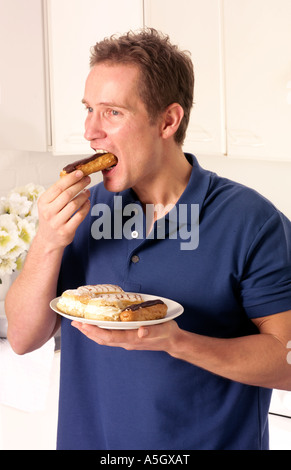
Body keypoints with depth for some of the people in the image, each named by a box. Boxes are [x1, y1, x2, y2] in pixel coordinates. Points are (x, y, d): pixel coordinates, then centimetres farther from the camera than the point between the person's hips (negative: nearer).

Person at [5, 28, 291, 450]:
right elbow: (23, 337, -3)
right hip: (86, 437, 4)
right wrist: (48, 243, -17)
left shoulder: (253, 222, -15)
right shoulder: (81, 212, -2)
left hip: (211, 439, -3)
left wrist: (177, 342, -27)